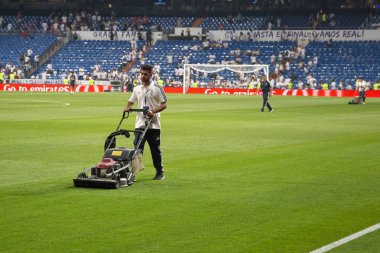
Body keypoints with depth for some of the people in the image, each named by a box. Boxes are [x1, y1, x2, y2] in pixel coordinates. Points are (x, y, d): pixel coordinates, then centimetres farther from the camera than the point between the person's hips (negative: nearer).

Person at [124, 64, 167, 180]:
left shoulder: (157, 88, -3)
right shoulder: (137, 89, 10)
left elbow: (164, 105, -6)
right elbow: (130, 102, 17)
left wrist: (153, 111, -20)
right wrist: (127, 108, -6)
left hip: (153, 124, -3)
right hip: (140, 124, 3)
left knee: (155, 149, 5)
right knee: (137, 148, -7)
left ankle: (160, 172, 16)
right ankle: (136, 168, -7)